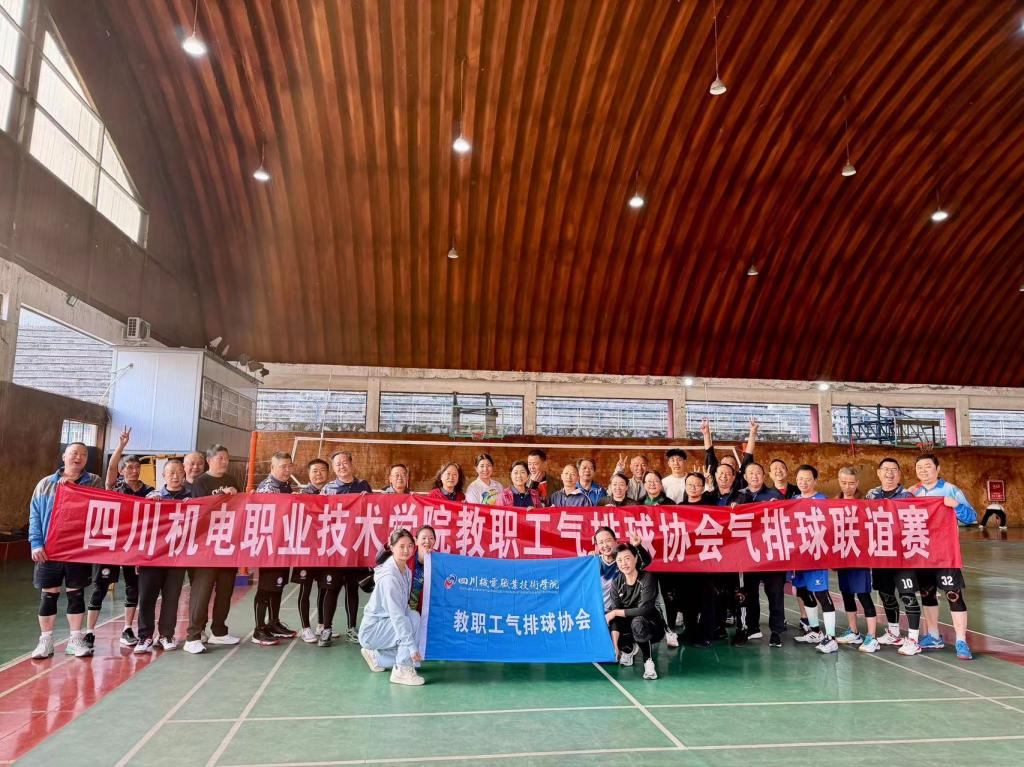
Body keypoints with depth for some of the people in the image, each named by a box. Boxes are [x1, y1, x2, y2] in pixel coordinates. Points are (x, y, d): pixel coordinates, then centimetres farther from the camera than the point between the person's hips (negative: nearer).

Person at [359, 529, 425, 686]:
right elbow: (396, 615, -29)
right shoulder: (389, 576, -25)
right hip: (372, 630, -9)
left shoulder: (407, 571, 1)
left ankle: (376, 656, 21)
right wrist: (412, 647, -30)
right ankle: (402, 671, -15)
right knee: (414, 618, -24)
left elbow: (404, 607, 4)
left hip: (384, 626, 9)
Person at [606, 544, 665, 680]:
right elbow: (615, 616, -14)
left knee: (637, 621, -36)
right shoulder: (617, 584, -8)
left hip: (652, 627, -5)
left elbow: (645, 609, -28)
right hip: (628, 625, 5)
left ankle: (648, 661, -16)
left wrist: (616, 613, -21)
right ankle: (629, 647, 12)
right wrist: (615, 646, -25)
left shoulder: (647, 578, -20)